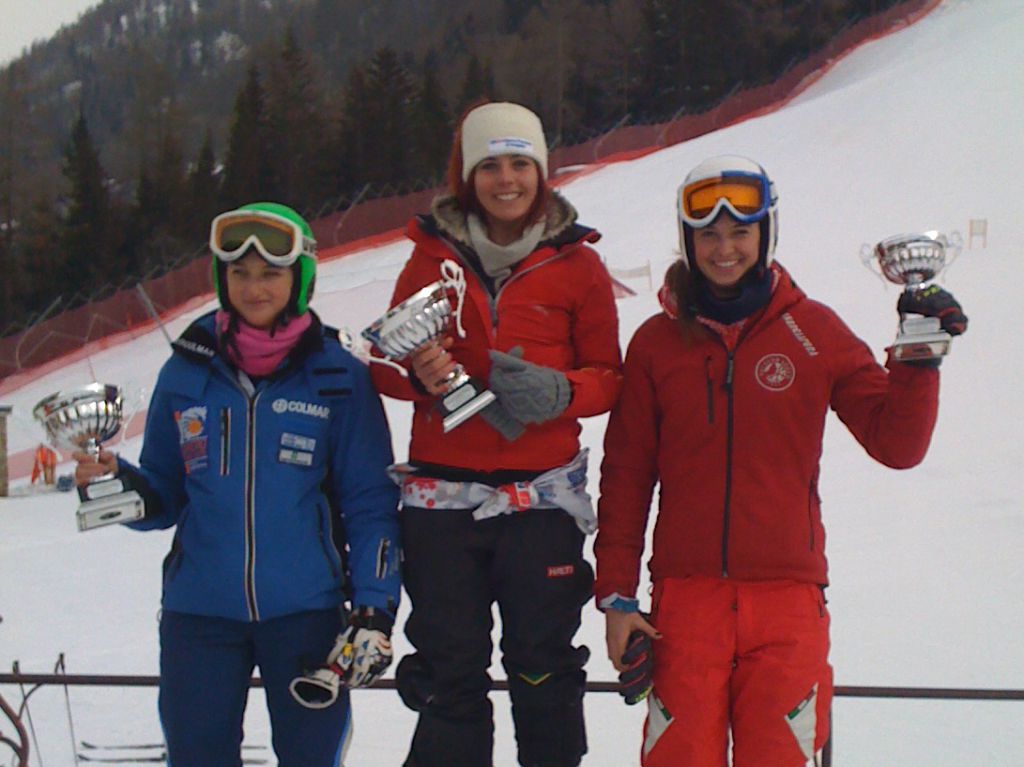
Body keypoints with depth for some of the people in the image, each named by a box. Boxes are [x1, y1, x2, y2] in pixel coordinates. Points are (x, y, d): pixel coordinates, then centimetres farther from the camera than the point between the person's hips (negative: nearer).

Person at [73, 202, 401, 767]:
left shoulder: (339, 377, 0)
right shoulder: (187, 372, 6)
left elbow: (370, 503, 2)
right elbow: (164, 494, 11)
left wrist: (374, 610, -6)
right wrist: (118, 486, -11)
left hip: (304, 609, -2)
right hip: (199, 609, 2)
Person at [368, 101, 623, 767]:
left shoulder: (576, 263, 3)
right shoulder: (434, 255, 6)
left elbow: (609, 375, 5)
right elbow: (386, 364, 9)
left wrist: (557, 391, -16)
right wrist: (418, 373, -14)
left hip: (541, 494, -1)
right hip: (443, 497, 1)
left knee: (543, 668, 2)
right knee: (448, 670, 4)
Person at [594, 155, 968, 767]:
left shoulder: (813, 331, 3)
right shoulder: (657, 342, 5)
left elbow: (896, 443, 2)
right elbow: (626, 477, 7)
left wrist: (918, 359, -12)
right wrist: (616, 595, 3)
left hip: (787, 598, 0)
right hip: (686, 596, 1)